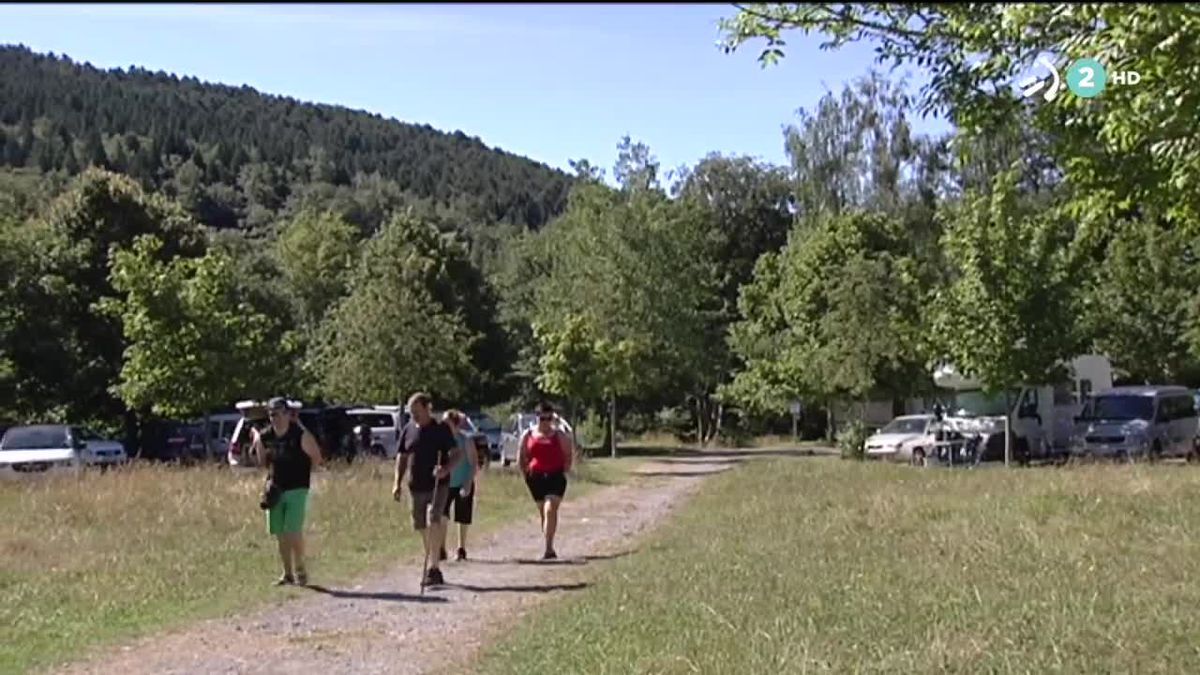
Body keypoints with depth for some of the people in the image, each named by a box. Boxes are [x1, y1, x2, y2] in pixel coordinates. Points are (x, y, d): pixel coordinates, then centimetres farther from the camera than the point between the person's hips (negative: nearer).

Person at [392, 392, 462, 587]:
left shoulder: (441, 429, -4)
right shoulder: (408, 430, 8)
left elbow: (457, 454, -4)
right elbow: (401, 457, 15)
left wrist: (446, 469, -22)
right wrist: (398, 483, 6)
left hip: (438, 486, -5)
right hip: (416, 487, 5)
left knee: (434, 522, -18)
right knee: (422, 527, 10)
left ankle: (432, 568, -17)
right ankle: (432, 567, 24)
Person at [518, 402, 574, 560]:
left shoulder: (559, 435, 2)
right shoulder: (528, 435, 8)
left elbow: (568, 455, 7)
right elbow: (521, 458, 15)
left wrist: (564, 471, -2)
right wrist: (526, 473, 5)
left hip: (555, 477, -3)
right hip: (535, 477, 3)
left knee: (550, 510, -18)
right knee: (543, 512, 12)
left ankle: (548, 548, -20)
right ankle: (550, 549, 23)